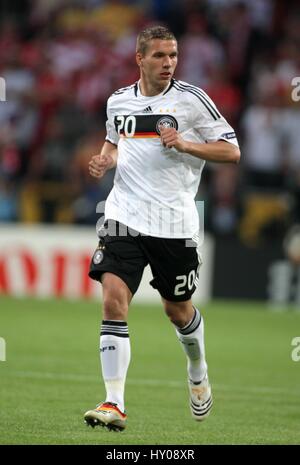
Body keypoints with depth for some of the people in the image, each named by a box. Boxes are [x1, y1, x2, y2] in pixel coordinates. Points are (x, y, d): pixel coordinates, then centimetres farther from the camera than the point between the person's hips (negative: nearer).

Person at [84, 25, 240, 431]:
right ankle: (114, 404, -17)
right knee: (114, 300, -16)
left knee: (178, 310, 11)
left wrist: (186, 144, -17)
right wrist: (105, 159, 6)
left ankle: (198, 373, 44)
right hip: (124, 215, 2)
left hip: (174, 222, -2)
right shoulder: (118, 101, 8)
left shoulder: (191, 98, -3)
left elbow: (231, 151, -2)